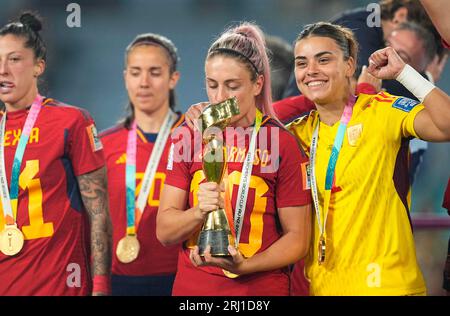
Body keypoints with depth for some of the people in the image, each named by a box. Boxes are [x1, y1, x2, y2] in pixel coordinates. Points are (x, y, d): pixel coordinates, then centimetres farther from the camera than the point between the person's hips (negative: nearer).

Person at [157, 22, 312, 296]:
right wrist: (199, 212, -21)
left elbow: (297, 237, -4)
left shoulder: (283, 144, -5)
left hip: (262, 288, -2)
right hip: (192, 286, 2)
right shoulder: (187, 137, 1)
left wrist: (245, 265, -19)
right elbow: (164, 232, -2)